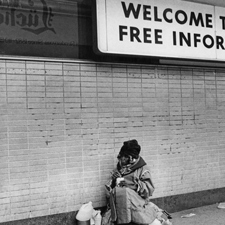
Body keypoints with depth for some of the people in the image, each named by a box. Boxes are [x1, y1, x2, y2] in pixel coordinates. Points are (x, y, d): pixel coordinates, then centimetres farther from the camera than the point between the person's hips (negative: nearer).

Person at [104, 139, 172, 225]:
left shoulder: (143, 169, 5)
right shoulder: (118, 169, 14)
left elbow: (149, 190, -7)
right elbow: (109, 192, 13)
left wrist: (133, 182, -18)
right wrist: (114, 180, -7)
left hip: (138, 202, -2)